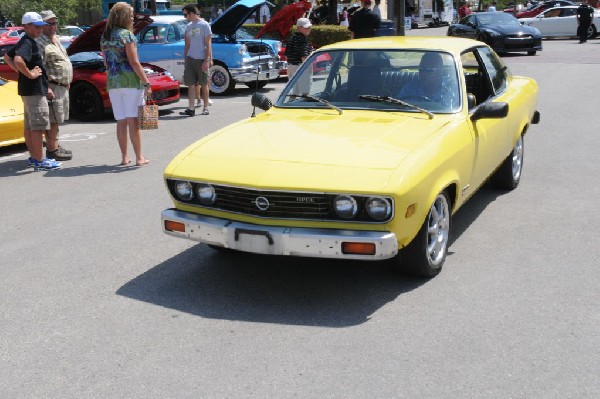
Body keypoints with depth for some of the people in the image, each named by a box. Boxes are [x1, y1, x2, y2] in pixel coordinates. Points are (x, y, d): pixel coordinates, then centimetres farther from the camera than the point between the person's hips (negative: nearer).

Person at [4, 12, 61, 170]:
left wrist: (21, 71, 17)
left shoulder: (25, 42, 15)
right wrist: (29, 74, -21)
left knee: (29, 126, 14)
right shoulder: (28, 43, -15)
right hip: (34, 90, -10)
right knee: (38, 126, -8)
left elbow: (7, 57, 26)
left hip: (29, 90, 10)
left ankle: (34, 157, 21)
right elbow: (18, 60, -33)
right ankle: (39, 161, -7)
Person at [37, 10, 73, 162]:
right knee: (53, 120, -7)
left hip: (62, 86, 10)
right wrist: (46, 88, -26)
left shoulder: (56, 40, 18)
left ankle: (55, 146, 25)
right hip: (53, 86, -10)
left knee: (56, 120, 16)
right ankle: (52, 150, -4)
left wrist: (67, 82, 23)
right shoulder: (40, 43, -12)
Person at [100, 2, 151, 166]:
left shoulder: (104, 37, 12)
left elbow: (106, 63, 18)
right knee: (133, 121, -3)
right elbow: (134, 62, -14)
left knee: (121, 121, 9)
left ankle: (124, 157, 11)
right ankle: (139, 157, 0)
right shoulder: (126, 34, -9)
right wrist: (146, 83, -12)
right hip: (131, 82, -6)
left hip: (112, 83, 6)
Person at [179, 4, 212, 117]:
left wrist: (207, 61, -14)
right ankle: (190, 109, 0)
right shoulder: (188, 26, 12)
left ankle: (206, 108, 13)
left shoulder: (204, 25, -5)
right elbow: (187, 45, 16)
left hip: (201, 59, -5)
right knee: (191, 84, 0)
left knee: (204, 84, 4)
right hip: (190, 59, 5)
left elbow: (208, 44, -8)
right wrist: (185, 60, 12)